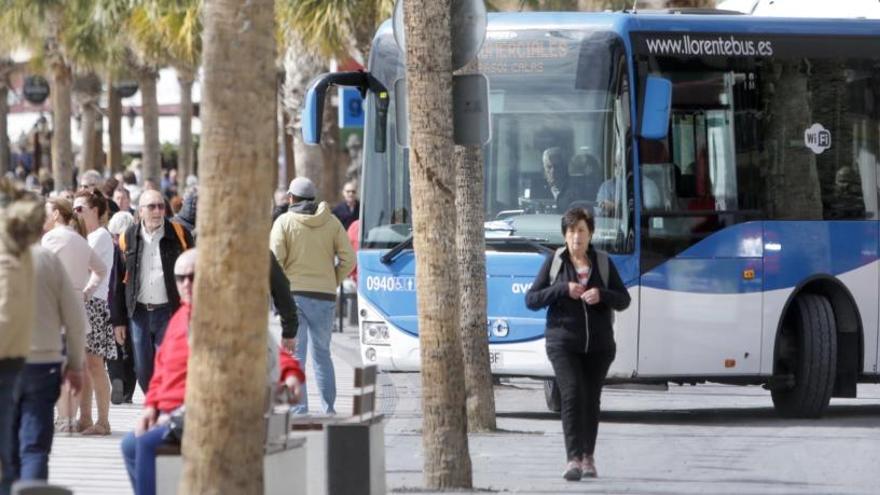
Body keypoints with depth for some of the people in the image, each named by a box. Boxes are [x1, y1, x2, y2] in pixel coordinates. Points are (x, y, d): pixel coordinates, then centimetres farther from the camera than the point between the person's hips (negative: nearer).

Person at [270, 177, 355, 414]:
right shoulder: (331, 222, 5)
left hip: (292, 294, -3)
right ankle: (329, 409, 13)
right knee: (322, 353, 13)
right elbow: (348, 259, 1)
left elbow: (275, 260, -10)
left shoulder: (284, 221, -3)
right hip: (324, 297, 3)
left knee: (294, 355, 0)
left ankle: (298, 410, -6)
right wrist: (332, 282, 10)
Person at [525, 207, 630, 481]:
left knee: (591, 399, 9)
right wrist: (562, 289, -15)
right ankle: (574, 459, -23)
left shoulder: (603, 263, 6)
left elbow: (623, 300, 4)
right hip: (564, 343, -3)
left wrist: (602, 294, -17)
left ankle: (588, 457, 24)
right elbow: (531, 300, -1)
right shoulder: (554, 262, 1)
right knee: (572, 394, -18)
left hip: (598, 345, 3)